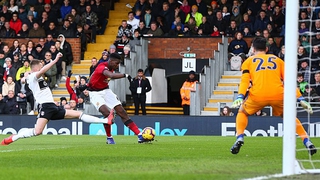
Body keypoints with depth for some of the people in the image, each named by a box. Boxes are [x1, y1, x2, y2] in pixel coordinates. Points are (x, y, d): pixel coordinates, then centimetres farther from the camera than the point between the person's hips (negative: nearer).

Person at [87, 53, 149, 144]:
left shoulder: (110, 67, -1)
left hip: (105, 90, 7)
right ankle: (109, 138, -6)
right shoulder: (102, 67, -29)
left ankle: (139, 136, -10)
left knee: (121, 112, -5)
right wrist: (125, 75, -49)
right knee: (107, 113, -29)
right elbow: (112, 75, -49)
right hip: (95, 93, -7)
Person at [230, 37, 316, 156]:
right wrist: (301, 99, 12)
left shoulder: (249, 61, 21)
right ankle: (307, 143, 11)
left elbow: (245, 80, 4)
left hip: (258, 95, -1)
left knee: (242, 112, 27)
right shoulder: (278, 60, 25)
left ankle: (240, 138, 3)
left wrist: (240, 97, -8)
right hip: (278, 95, 1)